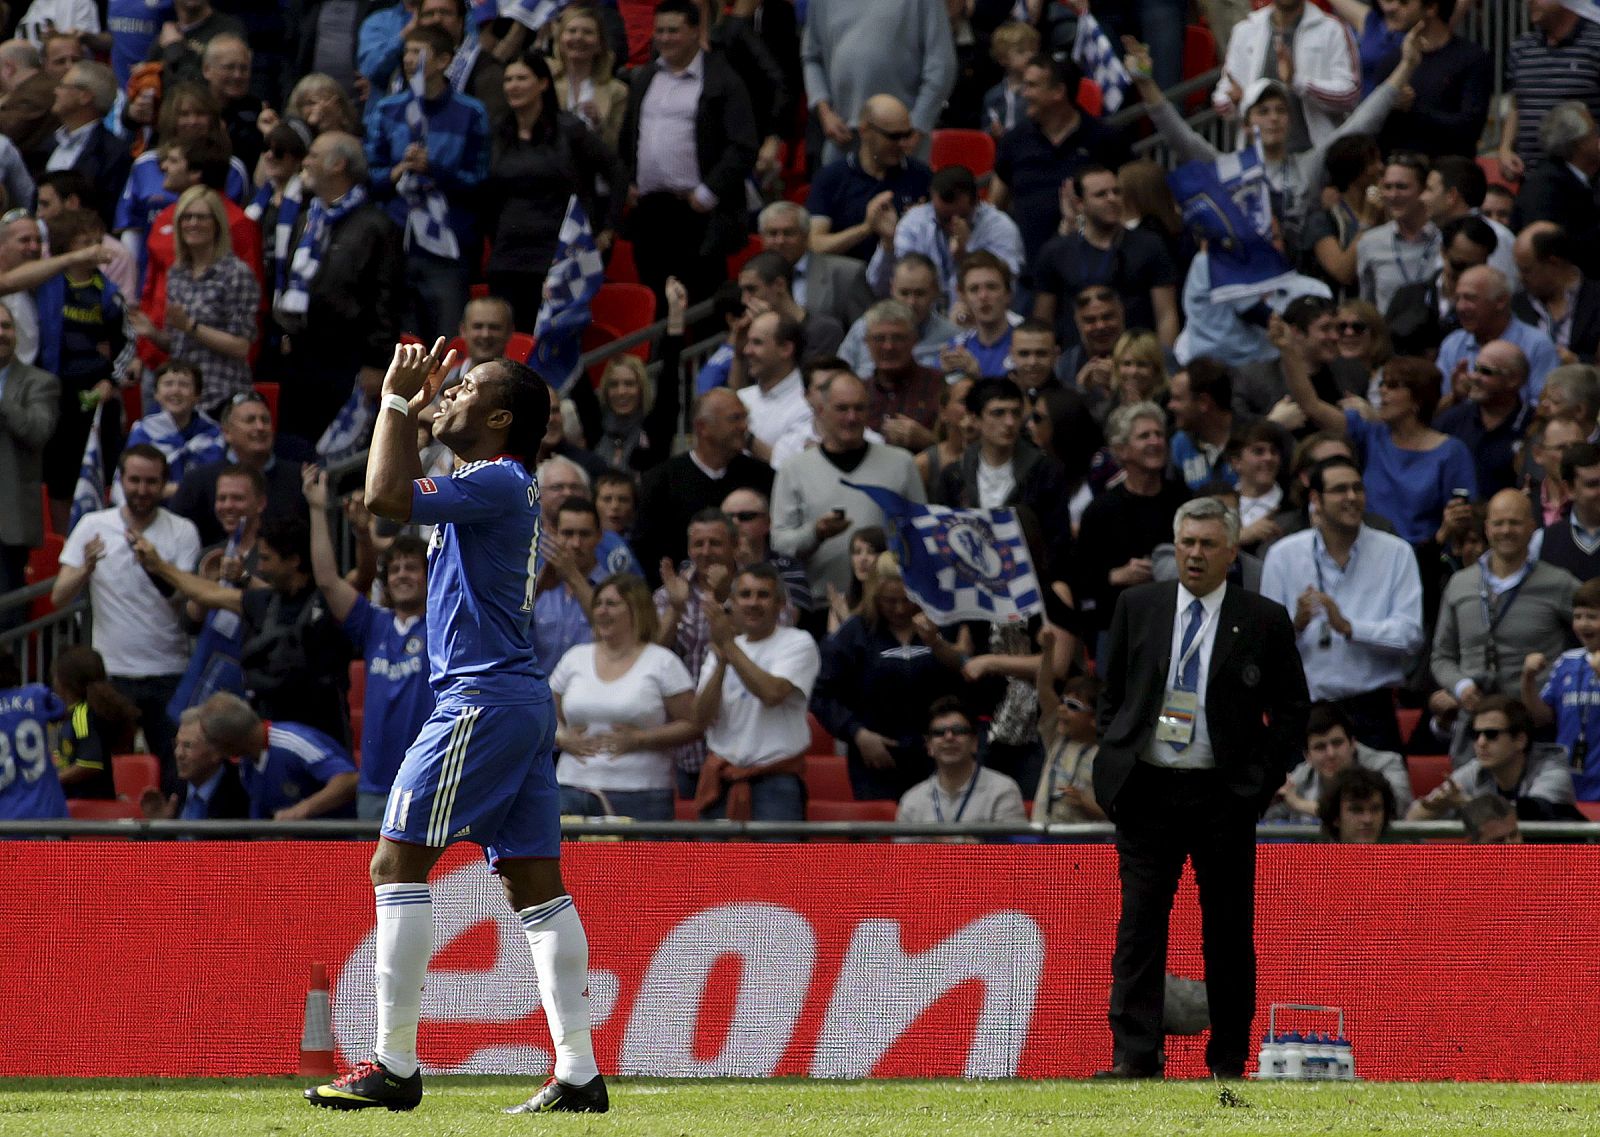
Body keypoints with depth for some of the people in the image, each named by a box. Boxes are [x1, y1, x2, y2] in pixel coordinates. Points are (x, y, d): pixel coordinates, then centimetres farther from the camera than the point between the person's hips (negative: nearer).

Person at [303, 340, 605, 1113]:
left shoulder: (498, 484, -12)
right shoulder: (495, 487, 18)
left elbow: (385, 497, -22)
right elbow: (408, 495, 37)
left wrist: (397, 401, -11)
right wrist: (410, 408, 29)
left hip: (480, 700, -10)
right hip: (523, 702, 10)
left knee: (398, 862, -8)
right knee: (534, 881, 6)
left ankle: (394, 1067, -11)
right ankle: (578, 1072, 1)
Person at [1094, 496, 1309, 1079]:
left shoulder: (1264, 621, 1)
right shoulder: (1138, 607, 7)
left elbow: (1292, 709, 6)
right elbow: (1112, 694, 15)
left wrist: (1261, 780, -3)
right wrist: (1114, 762, 4)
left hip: (1224, 796, -1)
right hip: (1146, 791, 1)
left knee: (1229, 933, 3)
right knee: (1139, 925, -5)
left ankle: (1228, 1062, 11)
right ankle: (1134, 1058, -8)